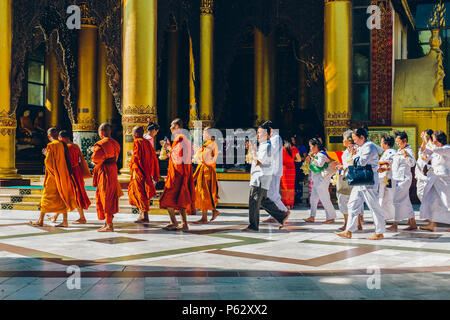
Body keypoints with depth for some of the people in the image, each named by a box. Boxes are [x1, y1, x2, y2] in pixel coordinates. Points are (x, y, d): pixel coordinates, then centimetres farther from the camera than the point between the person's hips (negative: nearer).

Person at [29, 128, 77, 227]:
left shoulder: (51, 146, -15)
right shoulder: (63, 145, 6)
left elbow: (48, 162, -16)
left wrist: (46, 154, 3)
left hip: (54, 175, -7)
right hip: (63, 174, 7)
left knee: (47, 196, 3)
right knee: (62, 198, 9)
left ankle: (40, 220, 11)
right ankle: (65, 221, 7)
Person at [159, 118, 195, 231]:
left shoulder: (178, 138, -14)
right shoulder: (185, 138, 15)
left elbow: (177, 155, -20)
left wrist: (168, 148, -6)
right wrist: (169, 146, 21)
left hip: (177, 172, -9)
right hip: (185, 170, 9)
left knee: (168, 197, -3)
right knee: (181, 198, 10)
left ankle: (174, 222, -4)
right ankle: (184, 224, 9)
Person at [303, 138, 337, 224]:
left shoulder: (322, 154, -13)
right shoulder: (315, 154, 15)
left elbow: (320, 164, -28)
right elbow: (313, 166, 21)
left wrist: (312, 158, -17)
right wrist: (309, 161, 5)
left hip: (322, 179, -10)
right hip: (316, 180, 10)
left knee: (324, 199, -6)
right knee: (313, 198, 10)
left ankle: (331, 217, 0)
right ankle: (312, 217, 14)